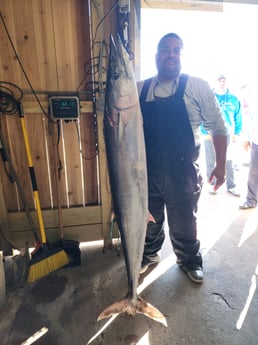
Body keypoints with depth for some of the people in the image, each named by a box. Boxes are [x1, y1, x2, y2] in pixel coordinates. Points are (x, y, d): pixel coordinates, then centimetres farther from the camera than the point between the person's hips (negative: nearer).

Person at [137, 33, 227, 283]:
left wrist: (220, 164, -1)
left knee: (184, 224, 15)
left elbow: (217, 127, 1)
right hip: (147, 172, 2)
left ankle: (190, 261, 42)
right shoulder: (139, 89, 4)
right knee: (149, 221, 20)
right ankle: (148, 254, 47)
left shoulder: (197, 87, -3)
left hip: (182, 173, -2)